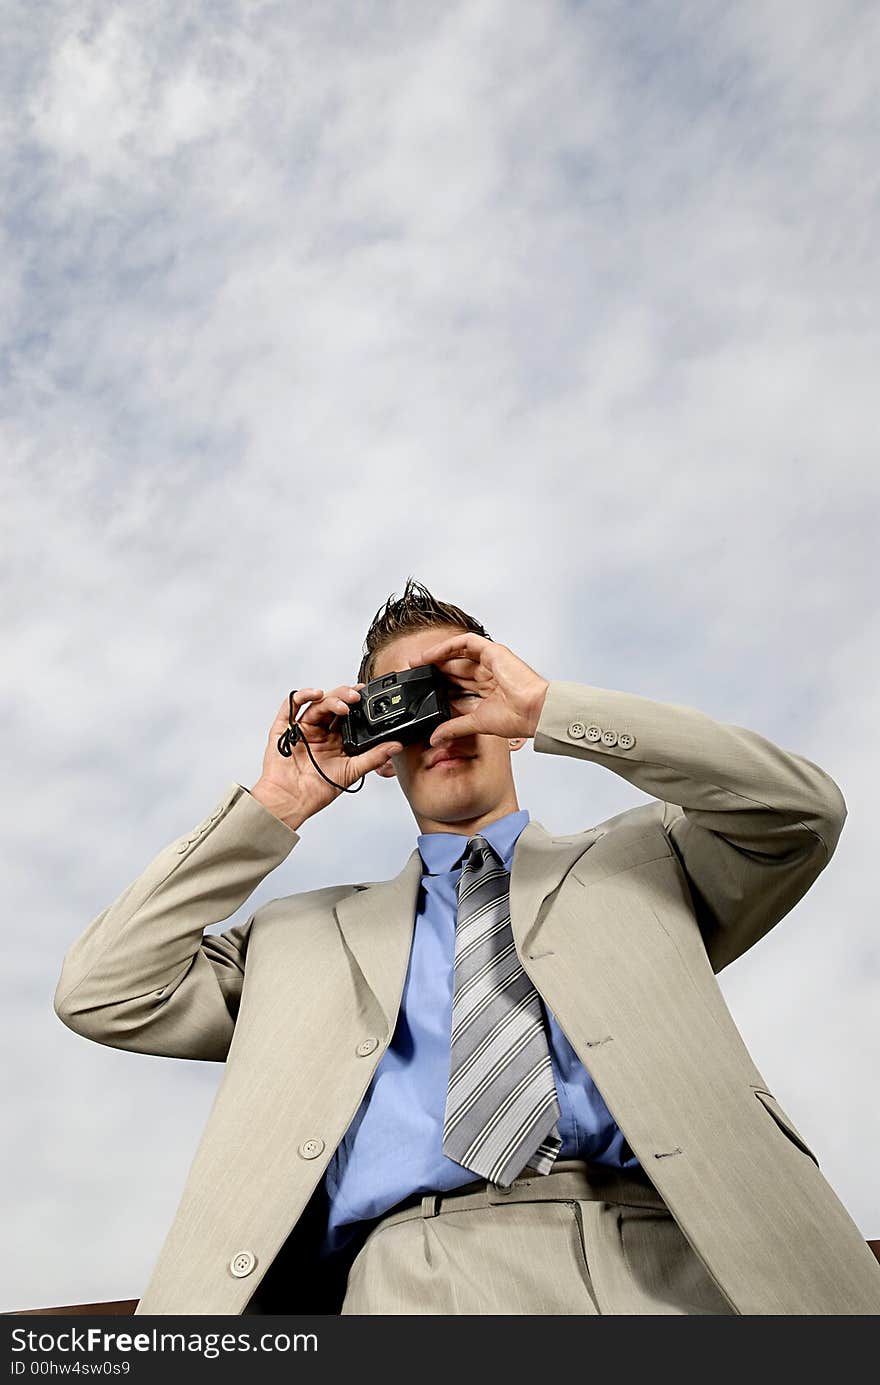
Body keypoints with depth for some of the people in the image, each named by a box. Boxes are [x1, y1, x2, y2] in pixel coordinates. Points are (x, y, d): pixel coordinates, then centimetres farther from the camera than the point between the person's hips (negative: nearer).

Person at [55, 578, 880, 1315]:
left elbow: (801, 811, 1)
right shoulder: (313, 929, 18)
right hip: (413, 1270, 1)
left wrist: (547, 706, 0)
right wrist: (278, 804, 6)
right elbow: (103, 995, 11)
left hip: (667, 1259, 1)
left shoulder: (643, 859, 18)